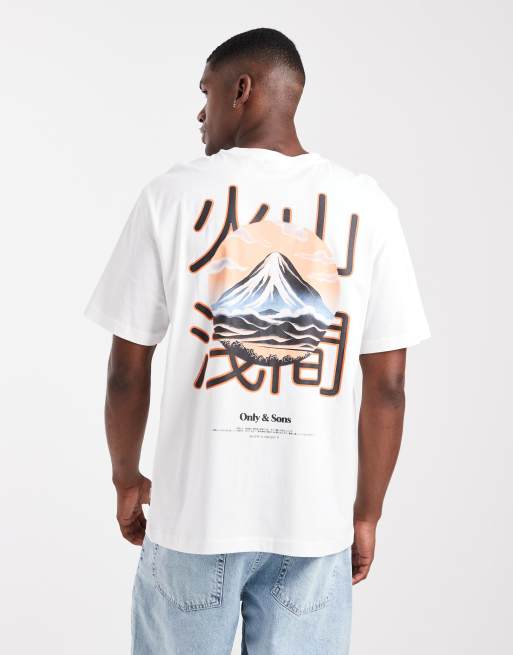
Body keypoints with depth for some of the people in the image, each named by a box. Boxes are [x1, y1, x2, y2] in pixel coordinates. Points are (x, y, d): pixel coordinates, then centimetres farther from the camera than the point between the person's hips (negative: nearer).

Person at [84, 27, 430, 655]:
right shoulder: (368, 207, -3)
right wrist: (366, 514, 9)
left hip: (194, 510, -1)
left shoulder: (172, 195, -7)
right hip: (318, 519, 1)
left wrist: (126, 479, 12)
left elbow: (127, 370, -4)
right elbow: (387, 385, -2)